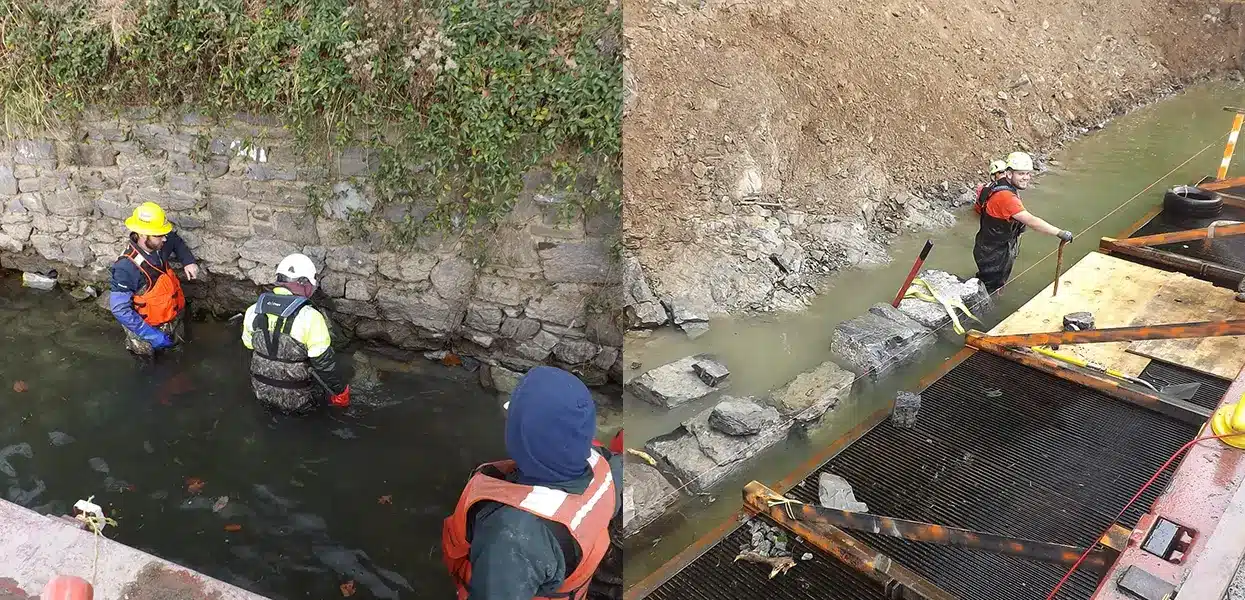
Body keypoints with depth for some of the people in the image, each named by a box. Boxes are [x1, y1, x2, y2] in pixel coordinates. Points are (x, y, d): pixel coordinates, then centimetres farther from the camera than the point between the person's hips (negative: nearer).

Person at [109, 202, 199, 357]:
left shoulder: (160, 245, -16)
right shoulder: (126, 267, -34)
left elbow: (176, 241, 10)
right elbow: (120, 309, -33)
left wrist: (188, 261, -7)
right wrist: (152, 335, -33)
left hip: (173, 319, 6)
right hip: (146, 329, -6)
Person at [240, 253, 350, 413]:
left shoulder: (253, 311, -6)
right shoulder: (310, 318, -25)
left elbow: (249, 347, 8)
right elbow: (324, 363, -20)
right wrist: (340, 393, -5)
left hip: (262, 393, 5)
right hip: (297, 401, -5)